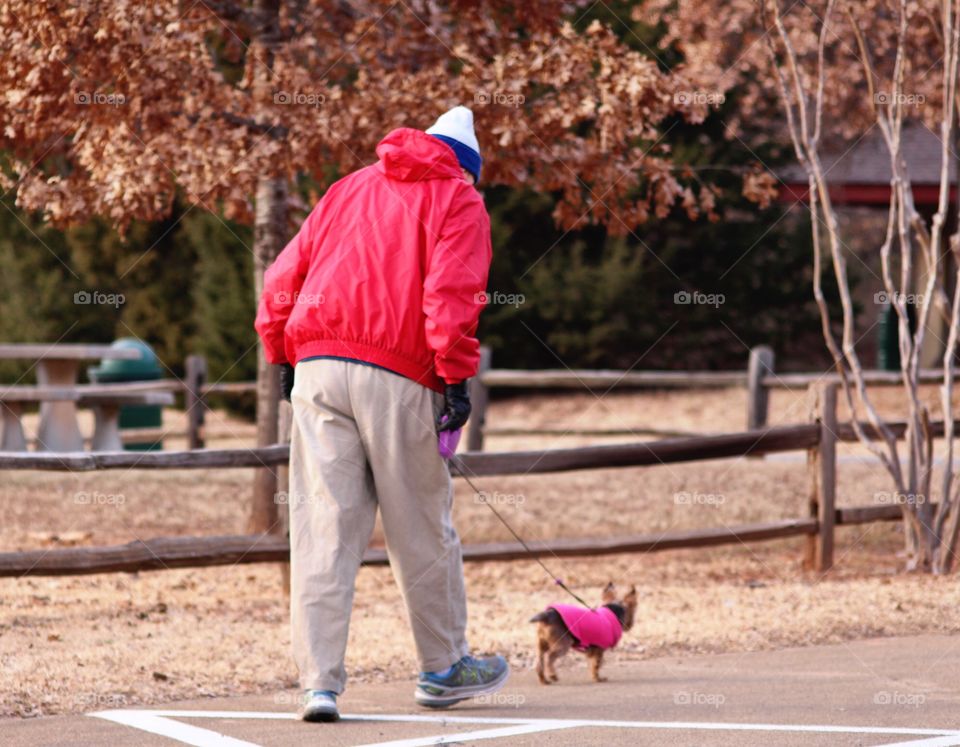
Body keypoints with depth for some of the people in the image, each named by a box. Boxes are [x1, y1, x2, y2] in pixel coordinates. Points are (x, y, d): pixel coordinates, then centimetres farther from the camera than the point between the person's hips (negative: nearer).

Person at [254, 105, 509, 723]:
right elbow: (451, 291, -8)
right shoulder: (459, 201, 9)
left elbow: (284, 276, 18)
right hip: (397, 376, -4)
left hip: (317, 369, 4)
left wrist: (283, 356, 22)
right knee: (422, 528, 9)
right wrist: (457, 376, -11)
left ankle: (320, 682, -7)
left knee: (324, 528, 0)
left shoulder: (351, 188, 23)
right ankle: (444, 668, 22)